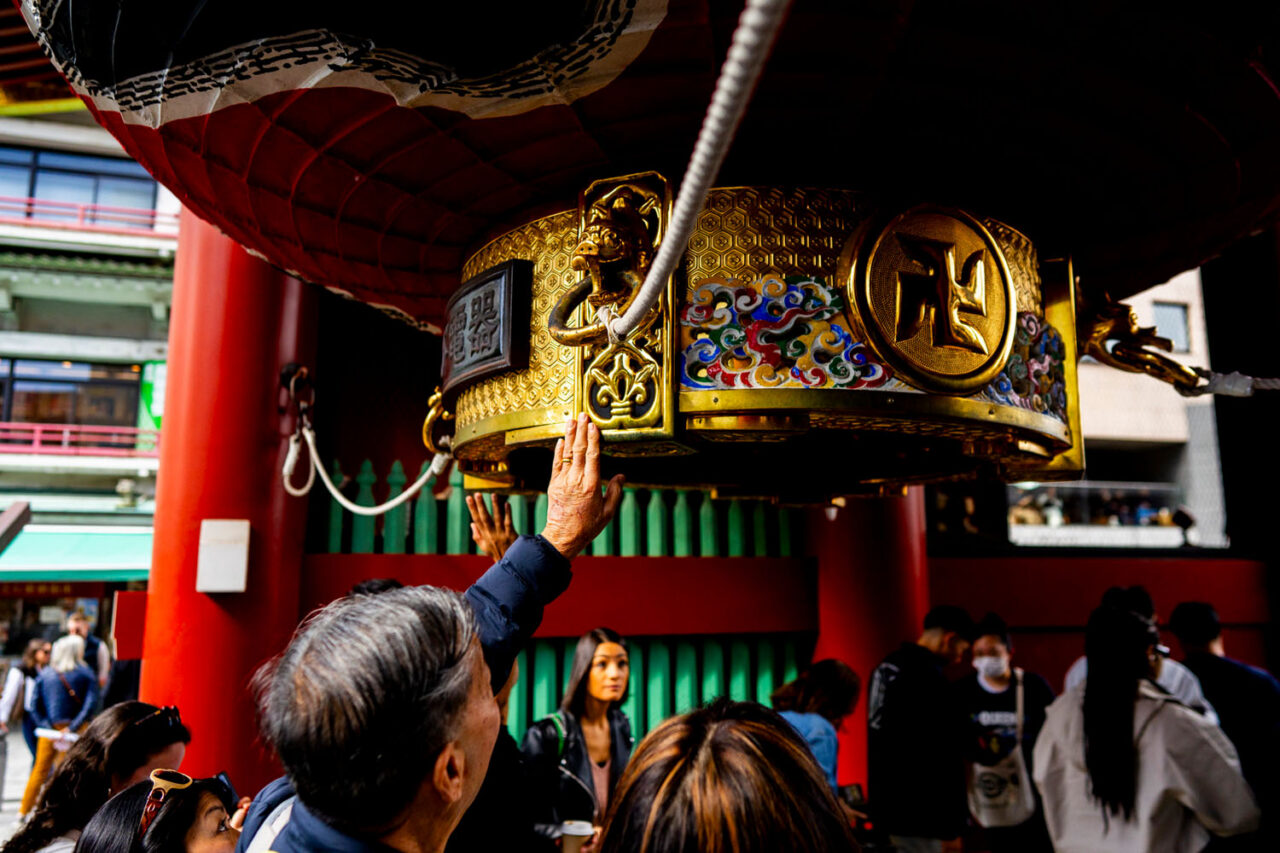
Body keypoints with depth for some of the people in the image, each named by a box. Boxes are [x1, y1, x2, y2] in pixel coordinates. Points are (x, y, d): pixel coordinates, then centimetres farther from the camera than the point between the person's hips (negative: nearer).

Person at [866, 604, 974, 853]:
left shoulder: (887, 667, 9)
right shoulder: (928, 677, -21)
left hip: (888, 799, 10)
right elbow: (943, 755, -21)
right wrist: (952, 822, -15)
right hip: (915, 807, -10)